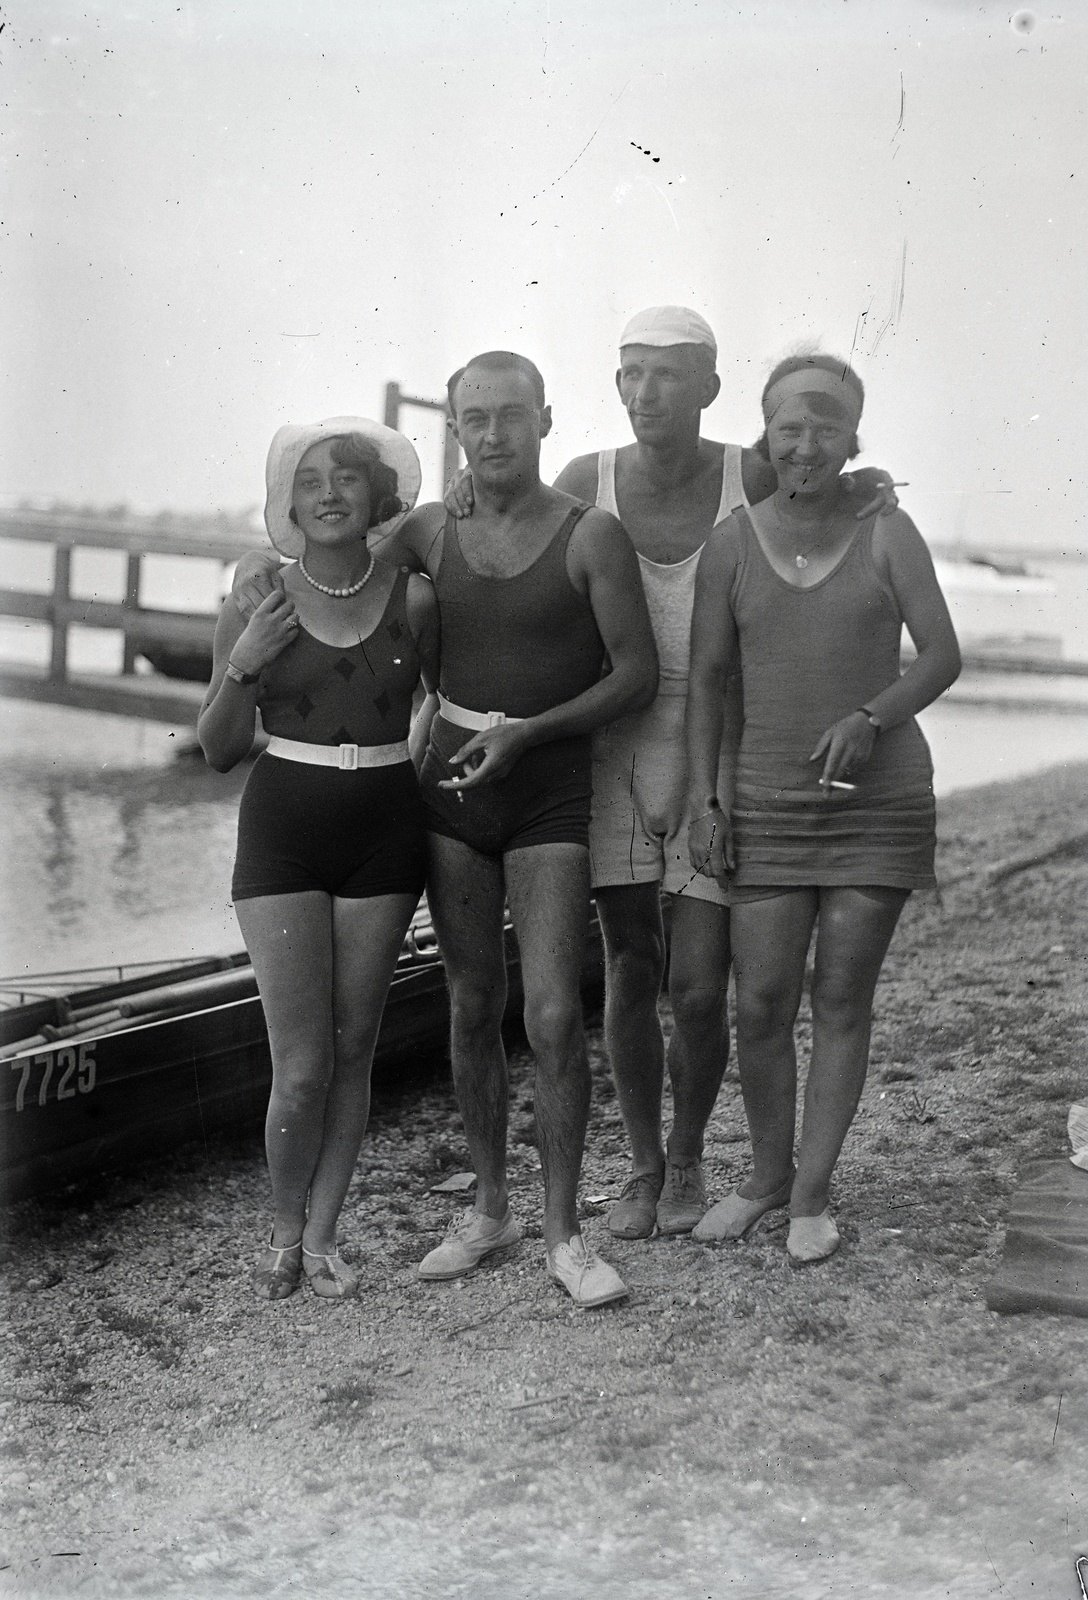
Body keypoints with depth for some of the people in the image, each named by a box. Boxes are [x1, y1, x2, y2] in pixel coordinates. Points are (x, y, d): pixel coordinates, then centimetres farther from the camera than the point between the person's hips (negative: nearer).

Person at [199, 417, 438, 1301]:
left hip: (385, 828, 1)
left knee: (353, 1053, 8)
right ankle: (283, 1228, 20)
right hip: (283, 830, -1)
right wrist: (242, 667, -12)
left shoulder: (414, 598, -1)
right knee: (302, 1065, -3)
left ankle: (321, 1235, 23)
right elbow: (220, 750, 3)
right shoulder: (256, 604, -2)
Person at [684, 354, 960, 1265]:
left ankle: (813, 1196, 13)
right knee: (761, 1002, -1)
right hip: (767, 804, 1)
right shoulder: (732, 544, 2)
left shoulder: (887, 535, -1)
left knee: (843, 997, 2)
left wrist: (869, 718, -19)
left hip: (880, 802, -1)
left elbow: (943, 656, -2)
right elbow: (706, 678, 5)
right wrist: (704, 798, -2)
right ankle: (768, 1175, 21)